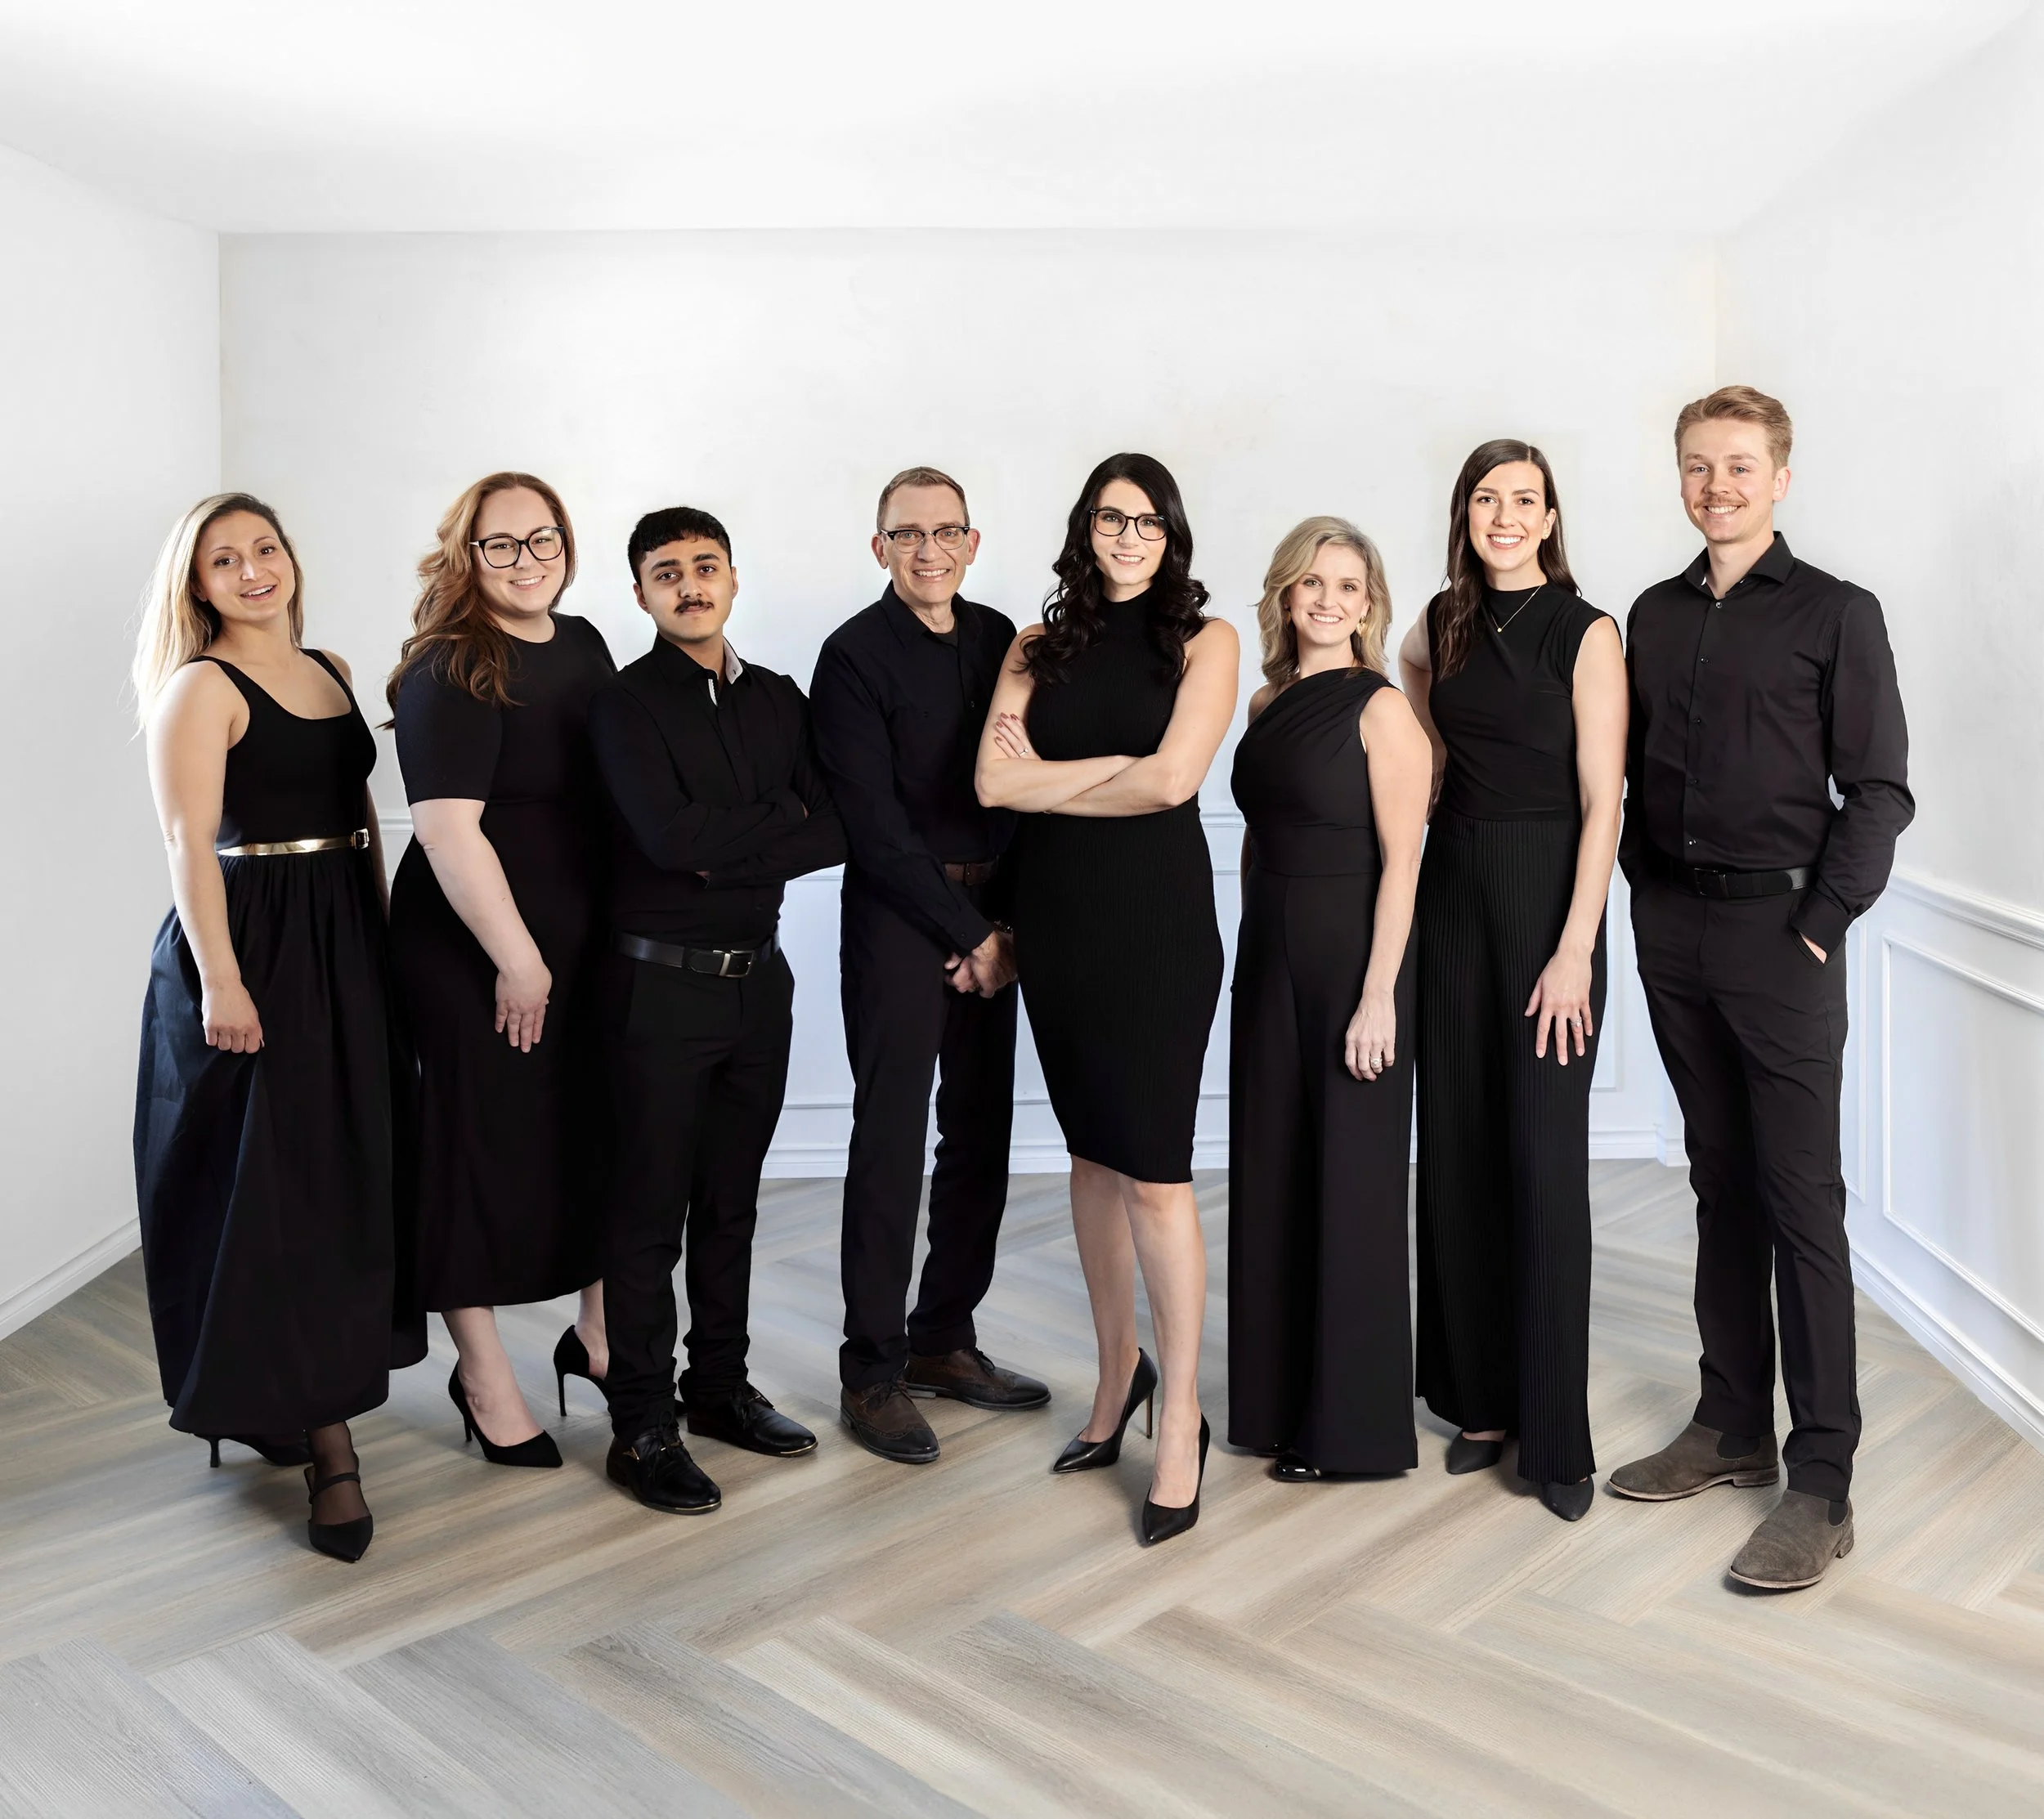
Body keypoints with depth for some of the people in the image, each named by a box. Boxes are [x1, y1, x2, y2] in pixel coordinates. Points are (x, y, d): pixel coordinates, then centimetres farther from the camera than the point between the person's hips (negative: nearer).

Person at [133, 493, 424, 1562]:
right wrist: (219, 980, -21)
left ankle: (306, 1401, 29)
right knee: (266, 1183, -2)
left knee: (348, 1172, 12)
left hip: (347, 940, 7)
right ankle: (320, 1433, 5)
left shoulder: (330, 670, 13)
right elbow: (189, 843, -14)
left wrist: (384, 936, 11)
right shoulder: (200, 686, -7)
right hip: (252, 942, -7)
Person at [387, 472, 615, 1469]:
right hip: (475, 952, -7)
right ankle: (483, 1375, 24)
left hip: (586, 940, 7)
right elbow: (447, 829, -21)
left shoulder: (582, 643, 8)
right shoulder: (451, 672, -15)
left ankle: (597, 1330, 34)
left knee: (599, 1133, 15)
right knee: (487, 1146, 5)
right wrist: (516, 959, -19)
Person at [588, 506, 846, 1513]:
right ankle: (642, 1428, 13)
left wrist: (729, 850, -13)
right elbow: (669, 834, -20)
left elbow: (839, 829, 0)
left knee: (731, 1202, 15)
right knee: (650, 1211, 2)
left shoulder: (778, 700, 10)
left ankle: (720, 1384, 30)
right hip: (661, 983, -5)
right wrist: (781, 819, -10)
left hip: (758, 976, 5)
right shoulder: (627, 703, -5)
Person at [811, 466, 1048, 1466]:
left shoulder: (997, 637, 9)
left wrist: (1006, 922, -3)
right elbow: (875, 823, -11)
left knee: (982, 1138, 9)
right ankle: (873, 1371, 9)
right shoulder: (855, 655, -7)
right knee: (891, 1145, -2)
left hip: (992, 915, 6)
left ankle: (944, 1341, 23)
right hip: (898, 917, -5)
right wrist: (969, 933, -10)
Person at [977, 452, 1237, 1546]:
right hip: (1056, 920, 4)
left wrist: (1047, 780, -2)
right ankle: (1119, 1372, 29)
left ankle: (1181, 1418, 6)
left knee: (1153, 1170, -6)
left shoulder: (1203, 640, 1)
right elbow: (995, 781, -3)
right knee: (1093, 1153, 13)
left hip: (1156, 921, -4)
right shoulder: (1038, 650, 11)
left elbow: (1172, 781, -12)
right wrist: (1119, 763, -10)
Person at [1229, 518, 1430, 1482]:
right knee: (1272, 1177, 12)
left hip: (1351, 960, -6)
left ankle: (1351, 1422, 18)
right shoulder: (1266, 703, 10)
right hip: (1269, 960, 7)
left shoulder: (1380, 708, -9)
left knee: (1349, 1183, 3)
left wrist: (1376, 996, -17)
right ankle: (1280, 1397, 27)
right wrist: (1255, 950, 9)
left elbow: (1401, 863, -13)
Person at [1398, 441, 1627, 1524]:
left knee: (1544, 1159, -4)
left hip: (1549, 895, -5)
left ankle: (1555, 1434, 6)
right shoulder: (1441, 625, 10)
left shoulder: (1584, 633, -5)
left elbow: (1600, 802, -10)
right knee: (1458, 1148, 7)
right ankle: (1478, 1397, 20)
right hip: (1453, 887, 5)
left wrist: (1574, 951, -15)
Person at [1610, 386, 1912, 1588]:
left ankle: (1822, 1485, 2)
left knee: (1802, 1205, -4)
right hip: (1672, 927, 5)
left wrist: (1821, 925, -10)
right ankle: (1734, 1428, 22)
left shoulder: (1836, 614, 0)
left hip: (1778, 927, -5)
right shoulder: (1655, 616, 14)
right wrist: (1646, 884, 7)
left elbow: (1880, 791, -4)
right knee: (1721, 1183, 12)